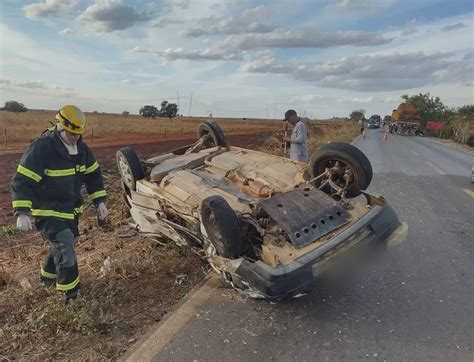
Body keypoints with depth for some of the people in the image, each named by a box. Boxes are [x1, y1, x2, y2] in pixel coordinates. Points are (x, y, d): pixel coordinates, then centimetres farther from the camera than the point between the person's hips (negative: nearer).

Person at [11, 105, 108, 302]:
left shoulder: (81, 148, -1)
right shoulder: (40, 149, -23)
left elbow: (93, 175, 7)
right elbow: (22, 182, -23)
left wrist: (100, 201, 1)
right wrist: (22, 212, -30)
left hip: (71, 210, 7)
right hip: (47, 212, -7)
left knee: (61, 245, 21)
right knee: (65, 248, -10)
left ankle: (48, 275, 46)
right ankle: (71, 293, 5)